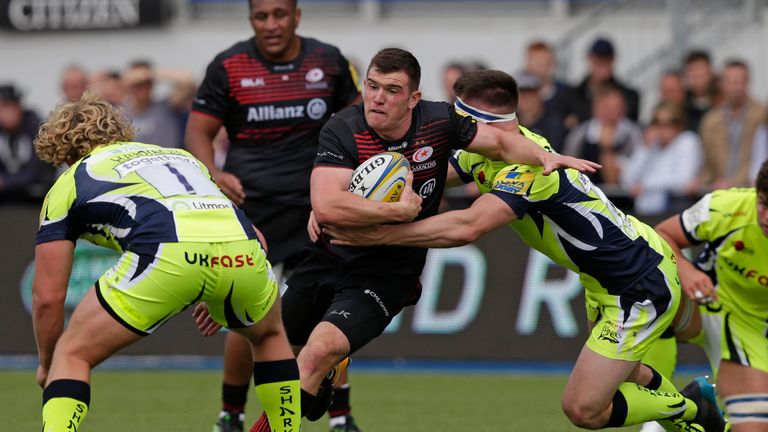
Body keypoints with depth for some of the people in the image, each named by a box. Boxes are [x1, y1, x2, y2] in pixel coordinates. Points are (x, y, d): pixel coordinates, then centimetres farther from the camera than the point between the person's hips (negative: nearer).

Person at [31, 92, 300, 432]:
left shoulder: (71, 183, 27)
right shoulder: (178, 155, 40)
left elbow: (48, 297, 23)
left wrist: (46, 365, 39)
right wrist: (220, 299, 52)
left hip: (168, 256, -4)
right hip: (243, 254, 4)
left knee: (73, 355, 14)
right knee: (268, 335, 37)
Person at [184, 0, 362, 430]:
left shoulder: (330, 62, 4)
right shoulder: (229, 67, -1)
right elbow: (199, 131, 1)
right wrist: (213, 173, -18)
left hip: (314, 208, 2)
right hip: (251, 207, -2)